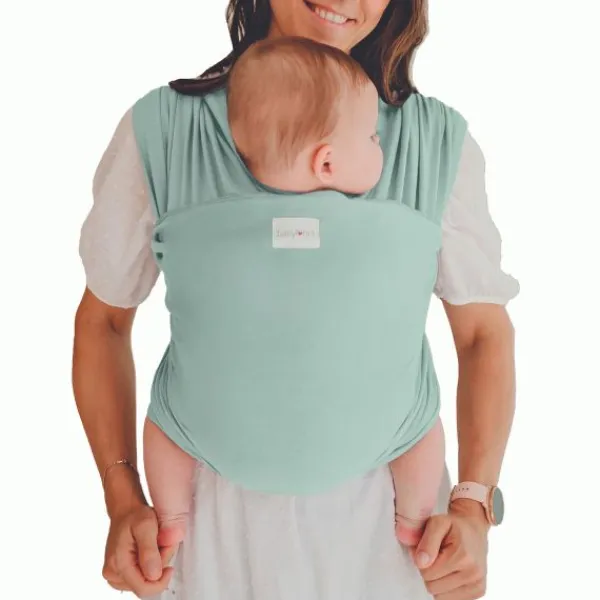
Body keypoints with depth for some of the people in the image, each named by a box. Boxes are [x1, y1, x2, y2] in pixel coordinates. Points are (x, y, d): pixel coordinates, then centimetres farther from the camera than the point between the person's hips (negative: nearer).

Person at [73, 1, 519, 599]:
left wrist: (474, 504, -10)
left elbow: (484, 332, -1)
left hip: (382, 502, 1)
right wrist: (123, 500, -5)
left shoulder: (441, 142, -8)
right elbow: (103, 318, 0)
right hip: (220, 501, 0)